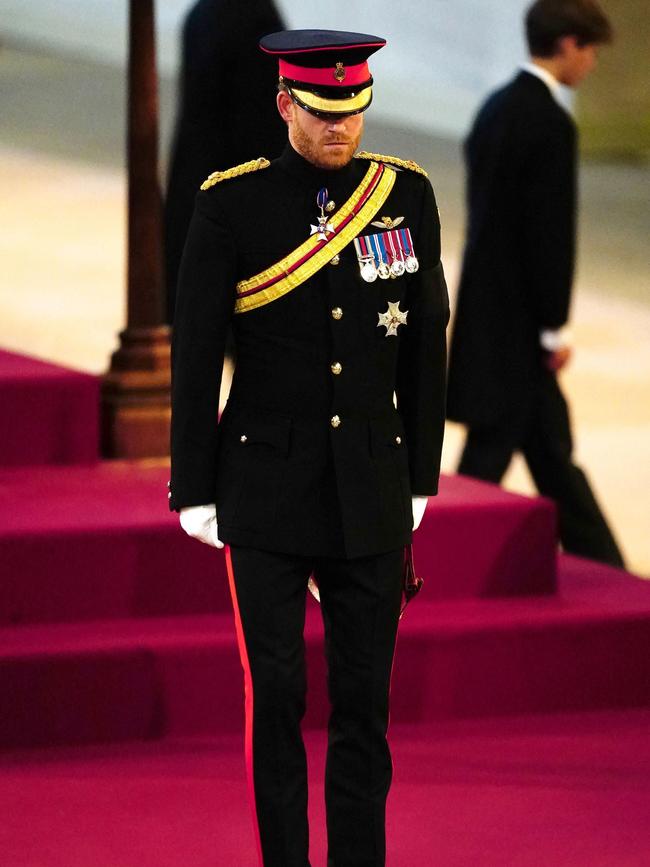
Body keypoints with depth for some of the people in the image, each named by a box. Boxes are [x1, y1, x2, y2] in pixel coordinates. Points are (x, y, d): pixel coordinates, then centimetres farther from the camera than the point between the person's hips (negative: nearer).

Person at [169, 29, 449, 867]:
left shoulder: (405, 193, 0)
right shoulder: (230, 204, -8)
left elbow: (424, 344, 7)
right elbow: (195, 355, -5)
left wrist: (421, 479, 7)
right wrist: (194, 492, -5)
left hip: (370, 496, 2)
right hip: (267, 485, -2)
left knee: (364, 698, 4)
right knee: (275, 697, -1)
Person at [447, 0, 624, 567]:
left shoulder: (497, 108, 9)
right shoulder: (550, 123, -18)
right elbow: (551, 231, -20)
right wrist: (555, 327, -13)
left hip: (487, 302, 9)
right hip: (517, 318, -9)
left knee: (550, 442, 15)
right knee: (495, 442, -2)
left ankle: (598, 563, 24)